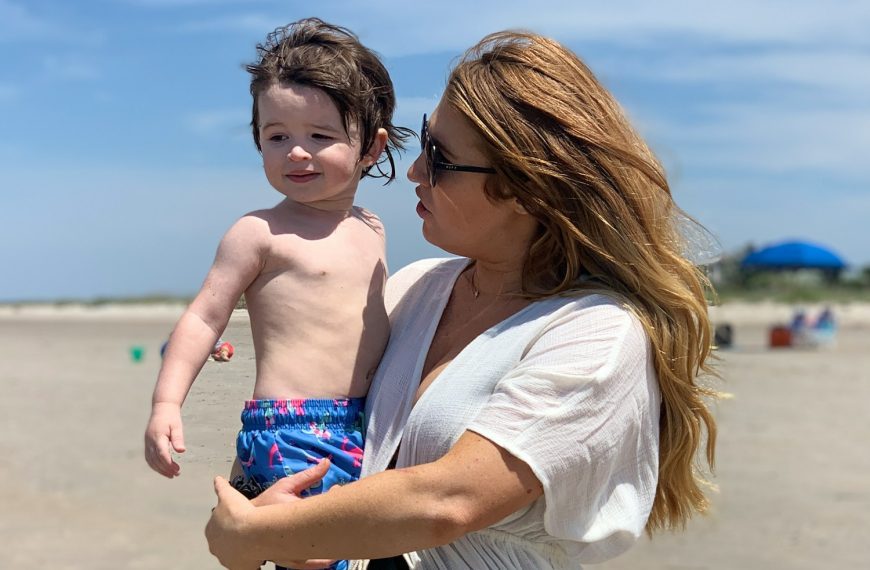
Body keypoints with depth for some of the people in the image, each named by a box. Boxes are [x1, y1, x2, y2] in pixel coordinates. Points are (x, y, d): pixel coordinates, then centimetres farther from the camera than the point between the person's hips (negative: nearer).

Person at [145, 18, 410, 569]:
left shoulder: (371, 230, 14)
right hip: (293, 431, -7)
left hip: (374, 426, 7)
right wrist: (167, 402, -16)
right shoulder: (260, 233, -5)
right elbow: (204, 318, -6)